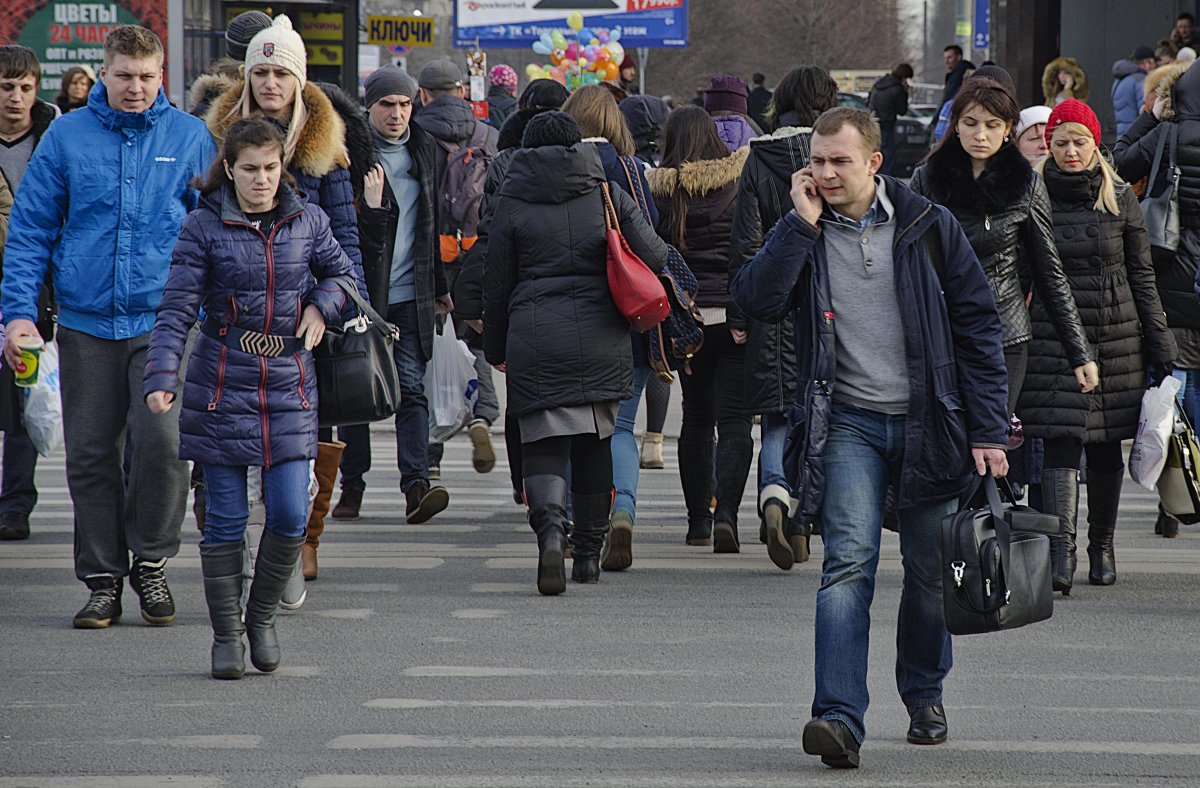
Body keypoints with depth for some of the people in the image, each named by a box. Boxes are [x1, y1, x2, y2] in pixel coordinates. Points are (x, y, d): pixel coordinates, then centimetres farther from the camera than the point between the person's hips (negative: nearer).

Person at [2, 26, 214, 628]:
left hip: (163, 320, -1)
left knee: (162, 438, -16)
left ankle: (150, 561, 4)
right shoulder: (66, 138, 5)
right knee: (91, 454, 4)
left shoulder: (190, 138, 5)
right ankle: (103, 578, 15)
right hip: (86, 323, 1)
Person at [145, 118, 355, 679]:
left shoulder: (307, 222, 5)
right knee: (225, 518, 0)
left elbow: (341, 271, 22)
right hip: (221, 389, -2)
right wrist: (162, 376, -20)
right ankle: (226, 633, 12)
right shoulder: (204, 226, -4)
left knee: (291, 515, -4)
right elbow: (176, 308, -8)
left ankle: (262, 614, 19)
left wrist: (322, 305, 1)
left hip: (289, 386, 2)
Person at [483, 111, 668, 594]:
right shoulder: (607, 196, 5)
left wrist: (496, 349, 16)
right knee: (595, 441, 16)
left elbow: (497, 282, 6)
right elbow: (654, 258, 2)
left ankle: (550, 526, -31)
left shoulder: (512, 203, 2)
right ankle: (588, 552, 21)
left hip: (534, 341, -2)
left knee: (543, 444, -2)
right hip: (601, 337, 2)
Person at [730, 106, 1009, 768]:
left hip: (927, 418, 0)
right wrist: (803, 224, -14)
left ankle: (923, 695, 31)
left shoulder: (927, 227, 0)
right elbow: (757, 300, -13)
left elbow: (978, 326, 3)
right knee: (848, 563, -15)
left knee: (930, 571, 8)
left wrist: (988, 430, -2)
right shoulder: (801, 232, 3)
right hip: (849, 422, 0)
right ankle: (840, 718, -24)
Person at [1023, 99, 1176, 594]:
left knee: (1106, 446, 8)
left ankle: (1102, 546, 22)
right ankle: (1061, 553, -18)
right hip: (1054, 333, -2)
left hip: (1116, 333, 2)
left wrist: (1160, 345, 5)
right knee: (1061, 443, -12)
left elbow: (1142, 275, 8)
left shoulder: (1119, 198, 5)